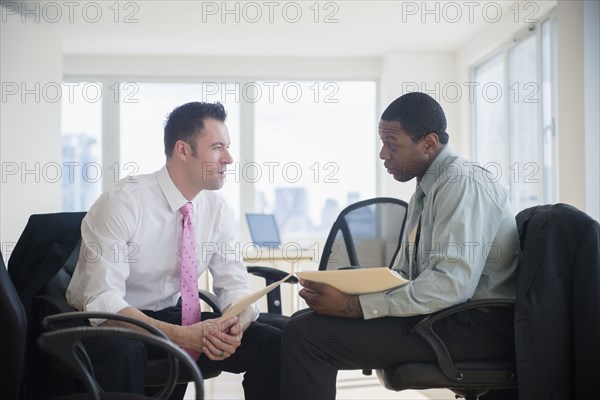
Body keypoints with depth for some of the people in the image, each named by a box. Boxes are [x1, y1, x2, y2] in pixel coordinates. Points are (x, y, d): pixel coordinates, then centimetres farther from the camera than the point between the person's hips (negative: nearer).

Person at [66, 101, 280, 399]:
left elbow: (234, 286, -2)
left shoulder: (215, 207, -3)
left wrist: (236, 325, -26)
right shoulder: (123, 202, -22)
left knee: (271, 343, -13)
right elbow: (103, 302, -28)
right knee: (124, 351, -40)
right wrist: (182, 335, -38)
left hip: (172, 316, 5)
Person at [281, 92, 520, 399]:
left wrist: (354, 306, -25)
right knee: (305, 319, 8)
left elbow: (452, 284, -26)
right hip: (439, 314, 10)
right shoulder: (426, 190, 16)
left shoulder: (463, 183, -15)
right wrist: (343, 291, -4)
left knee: (305, 334, -19)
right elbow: (402, 276, 16)